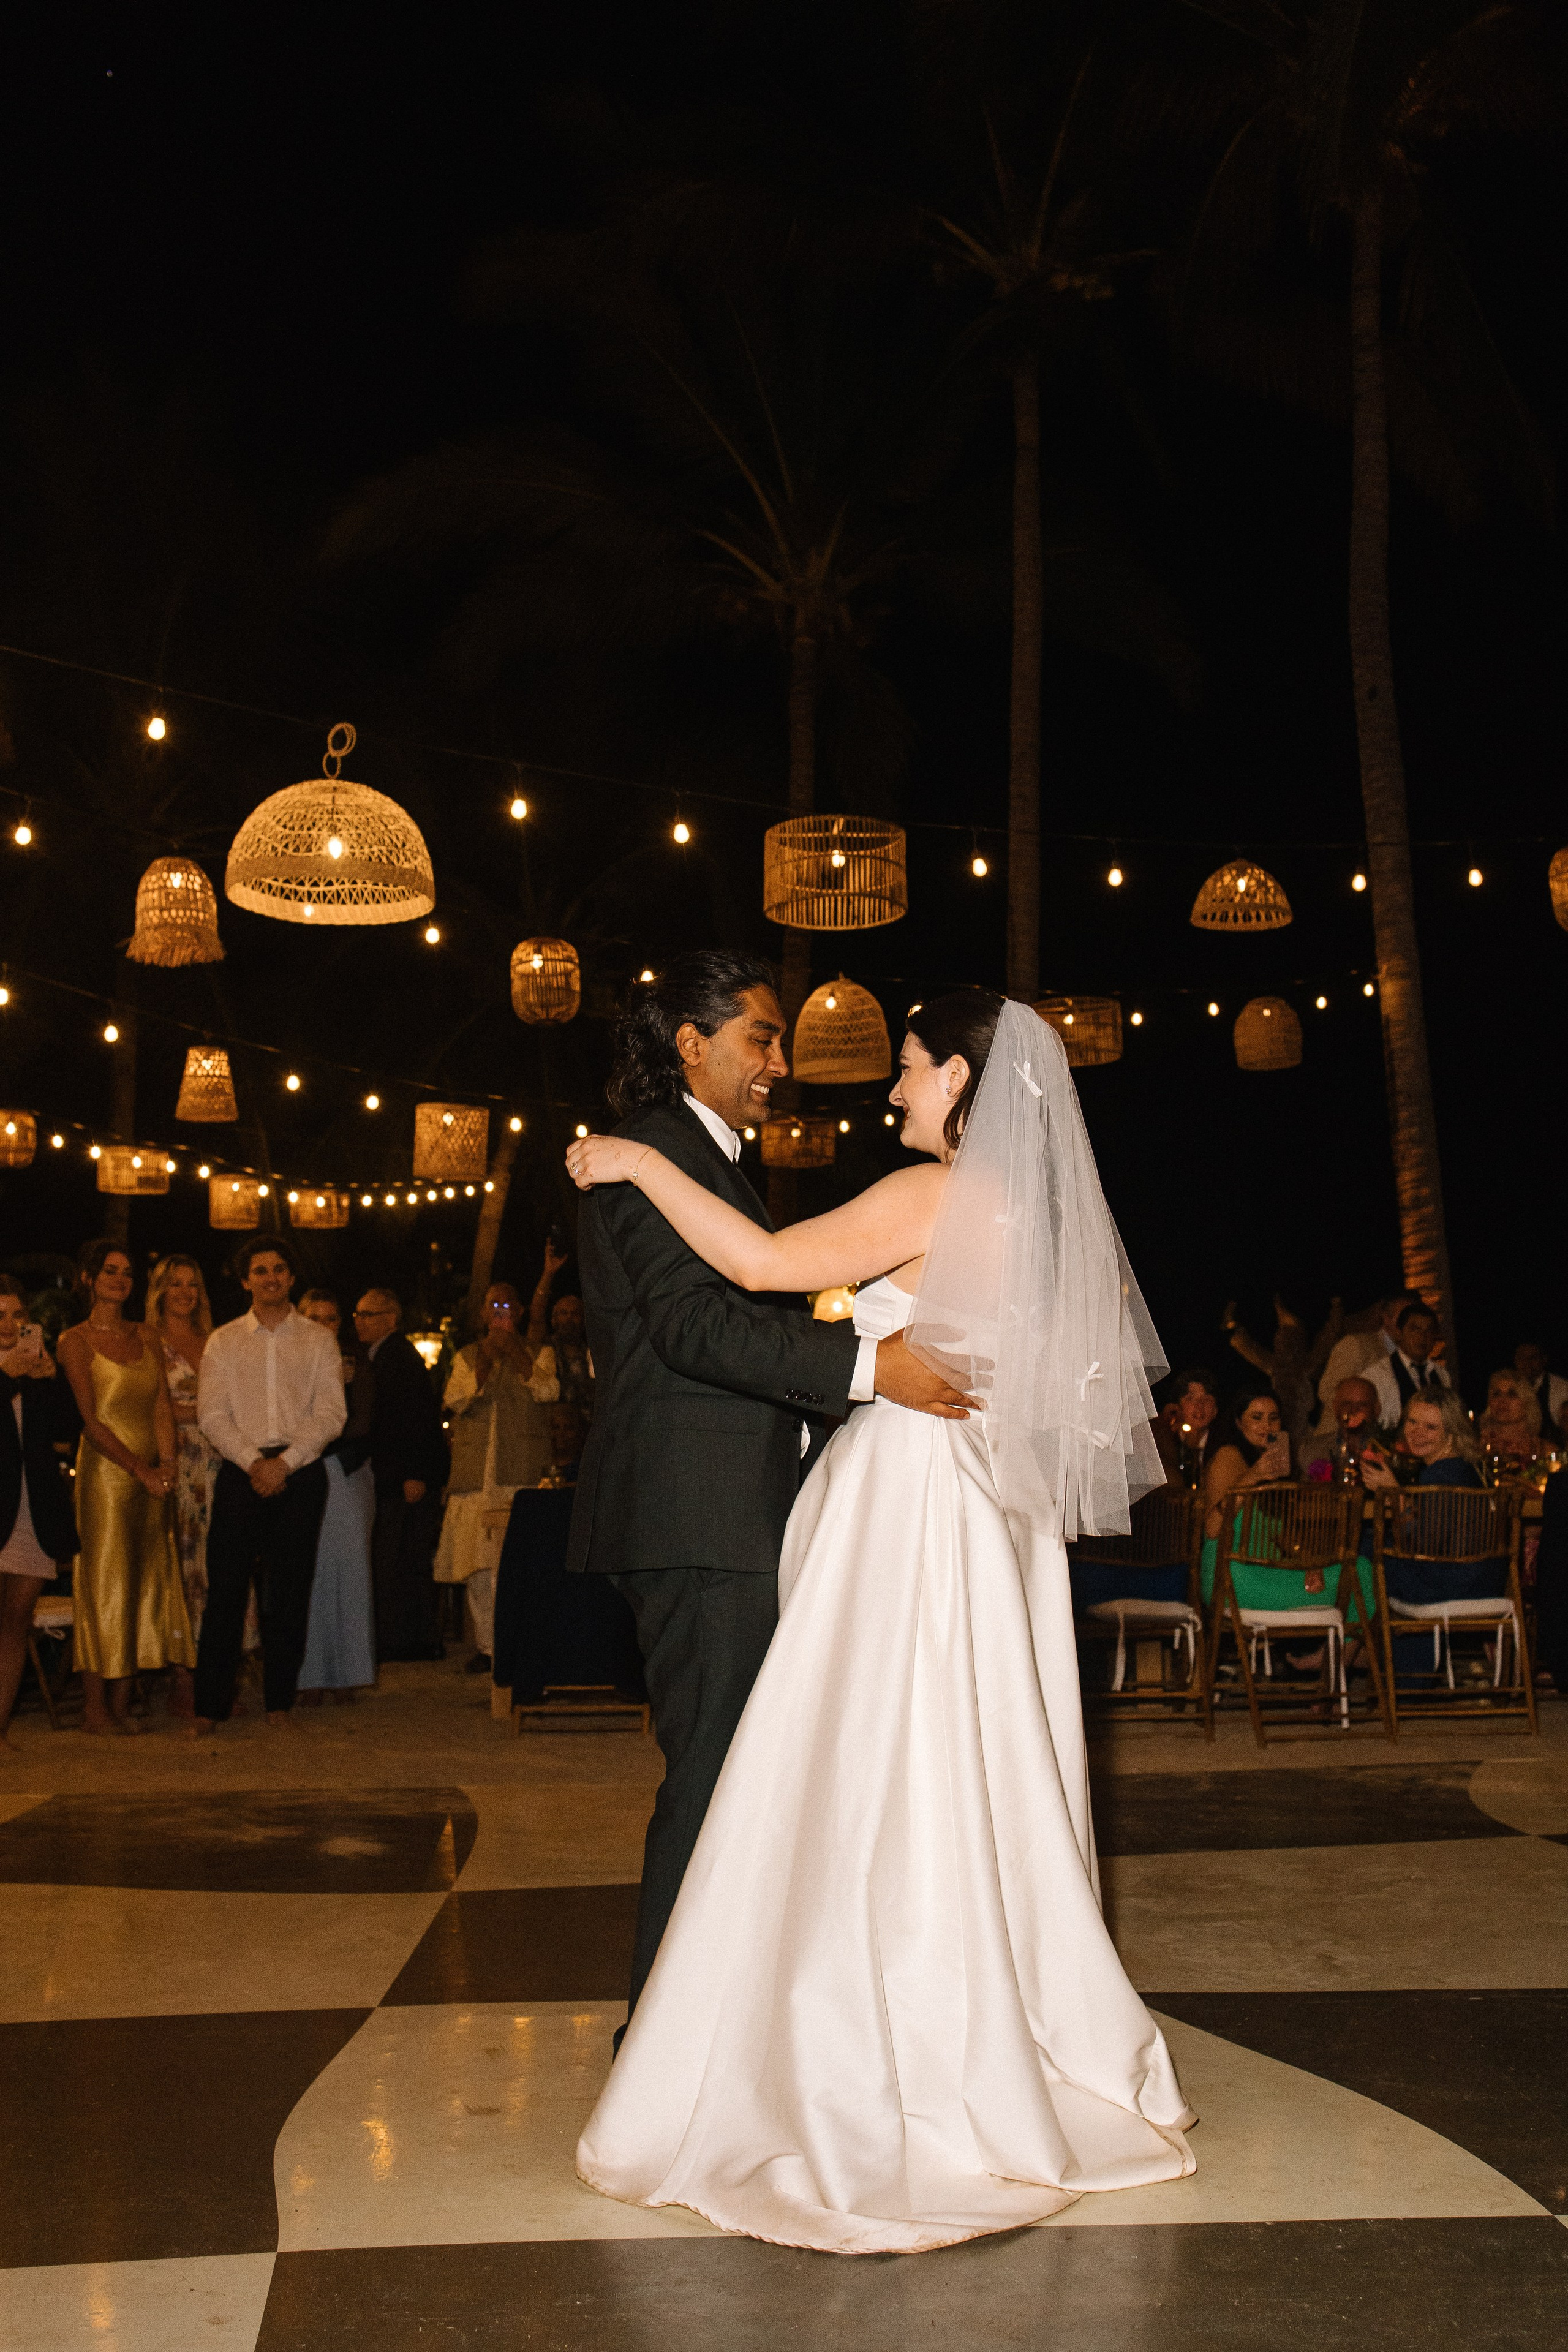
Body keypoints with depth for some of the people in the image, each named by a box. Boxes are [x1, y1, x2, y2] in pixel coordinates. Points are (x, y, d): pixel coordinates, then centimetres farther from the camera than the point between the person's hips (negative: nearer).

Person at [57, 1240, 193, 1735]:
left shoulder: (148, 1338, 12)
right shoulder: (76, 1340, -3)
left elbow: (163, 1408, 6)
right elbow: (91, 1421, -8)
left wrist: (165, 1465, -9)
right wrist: (141, 1470, -13)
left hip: (151, 1479, 5)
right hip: (105, 1473, -5)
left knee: (143, 1584, 6)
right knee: (103, 1585, -3)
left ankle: (122, 1703, 12)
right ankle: (95, 1708, 4)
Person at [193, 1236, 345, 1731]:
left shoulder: (318, 1341, 9)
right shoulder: (223, 1342, 11)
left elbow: (331, 1414, 0)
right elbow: (212, 1413, 2)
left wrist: (285, 1461, -11)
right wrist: (252, 1461, -11)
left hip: (300, 1473, 0)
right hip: (241, 1471, 0)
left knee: (289, 1592, 1)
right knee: (226, 1586, -4)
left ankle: (279, 1700, 10)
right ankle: (210, 1704, 2)